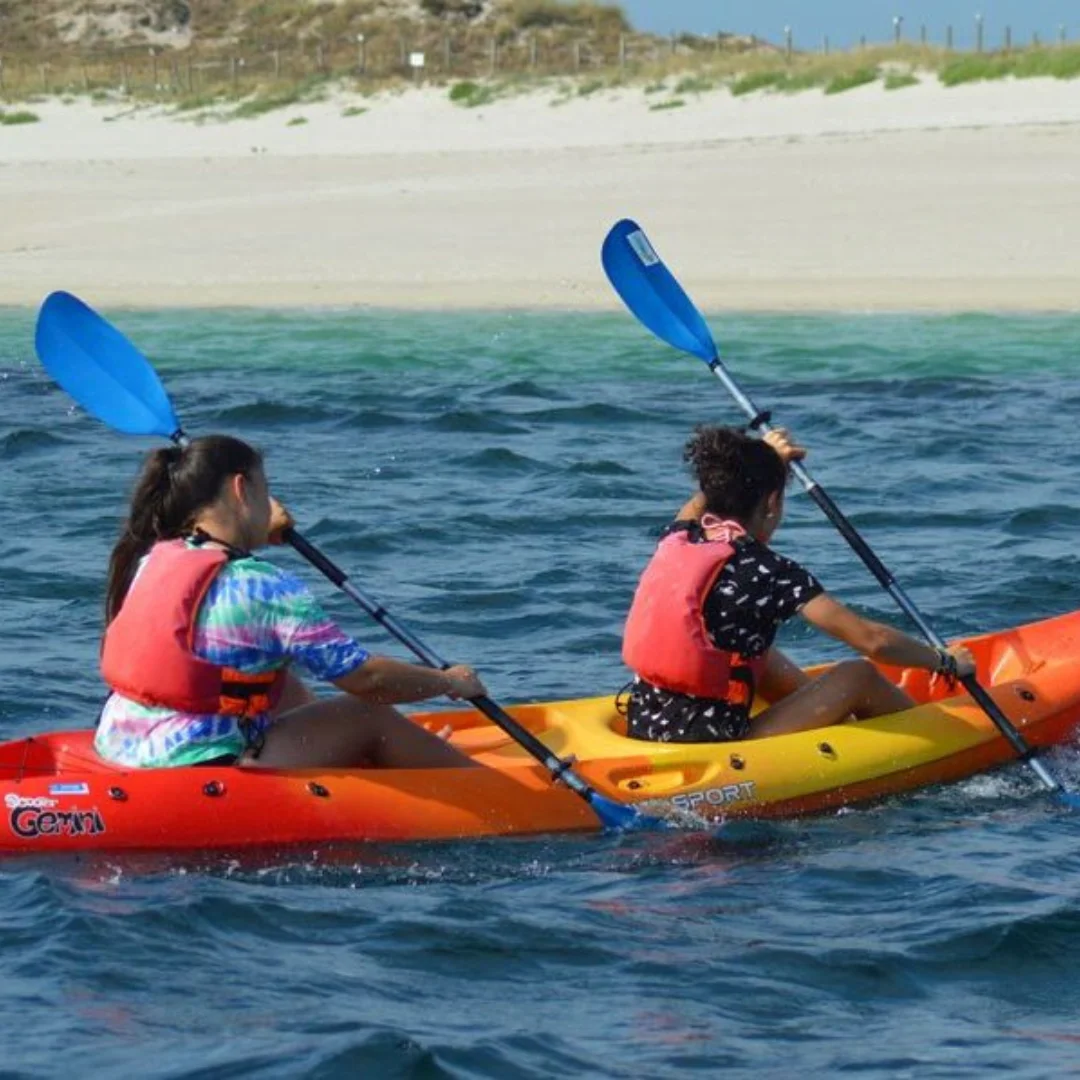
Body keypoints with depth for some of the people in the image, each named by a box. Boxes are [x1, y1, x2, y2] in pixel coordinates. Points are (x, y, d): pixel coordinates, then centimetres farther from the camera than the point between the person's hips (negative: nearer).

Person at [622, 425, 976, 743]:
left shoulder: (675, 540, 5)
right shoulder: (766, 571, -13)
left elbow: (703, 500, 34)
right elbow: (871, 639, -12)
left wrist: (764, 458, 42)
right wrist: (944, 662, 2)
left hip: (642, 729, 7)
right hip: (711, 749, -7)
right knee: (859, 676, 7)